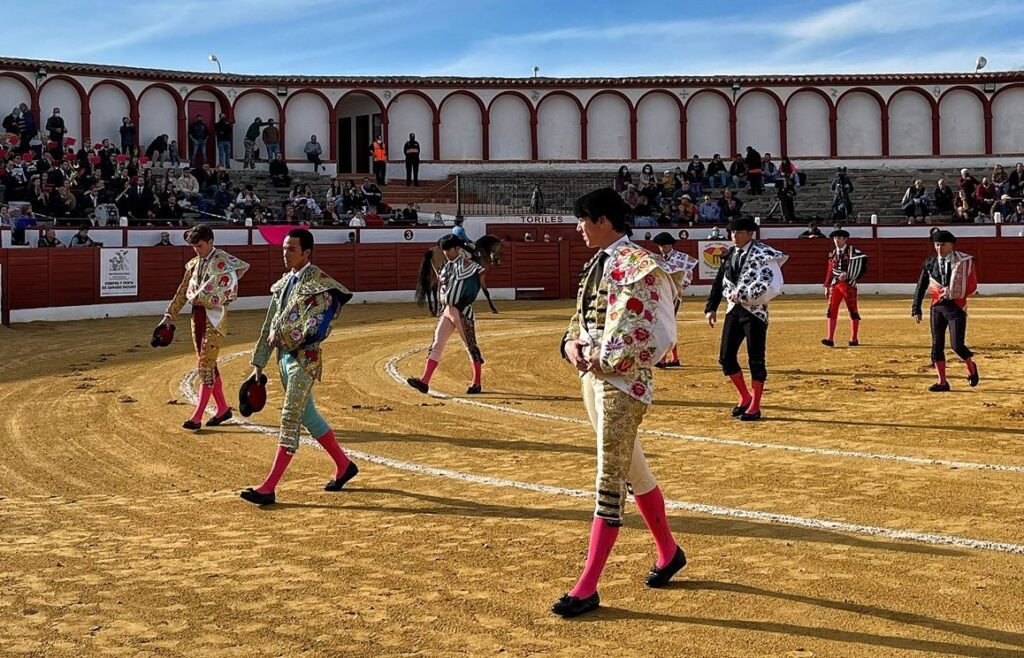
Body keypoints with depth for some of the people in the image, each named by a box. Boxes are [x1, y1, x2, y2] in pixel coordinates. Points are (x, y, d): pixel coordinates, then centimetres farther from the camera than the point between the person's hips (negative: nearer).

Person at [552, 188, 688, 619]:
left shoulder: (638, 266, -15)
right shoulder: (597, 264, 13)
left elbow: (658, 335, -19)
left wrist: (606, 357, -18)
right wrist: (571, 344, 2)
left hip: (622, 381, -10)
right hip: (592, 375, 10)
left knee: (610, 479, -7)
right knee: (633, 470, 19)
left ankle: (587, 588, -6)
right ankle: (668, 552, 36)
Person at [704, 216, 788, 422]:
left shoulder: (761, 254, -11)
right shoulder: (730, 255, 11)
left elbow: (772, 287, -20)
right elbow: (720, 282, 17)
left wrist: (743, 295, -20)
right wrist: (711, 308, 10)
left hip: (754, 311, -7)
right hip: (733, 310, 7)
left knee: (756, 360, -1)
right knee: (726, 357, 8)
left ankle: (755, 407, 9)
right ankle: (745, 398, 25)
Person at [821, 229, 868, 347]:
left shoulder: (852, 251, -4)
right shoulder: (832, 254, 13)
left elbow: (863, 258, -19)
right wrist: (827, 286, 11)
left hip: (848, 284, -5)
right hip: (835, 284, 5)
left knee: (853, 311, 2)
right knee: (831, 311, -4)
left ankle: (854, 339, 10)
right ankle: (830, 339, -5)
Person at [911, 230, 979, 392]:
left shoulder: (963, 261, -3)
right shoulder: (930, 263, 6)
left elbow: (971, 286, -4)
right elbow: (921, 287, 8)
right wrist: (916, 309, 5)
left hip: (956, 307, -4)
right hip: (937, 307, 4)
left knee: (956, 344, -10)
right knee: (937, 345, 2)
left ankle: (971, 367, 21)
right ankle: (942, 382, 10)